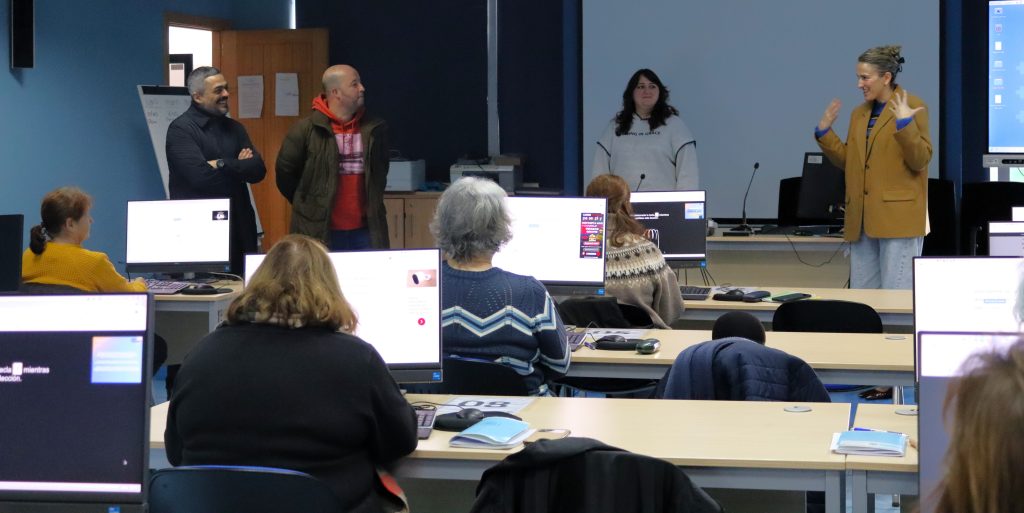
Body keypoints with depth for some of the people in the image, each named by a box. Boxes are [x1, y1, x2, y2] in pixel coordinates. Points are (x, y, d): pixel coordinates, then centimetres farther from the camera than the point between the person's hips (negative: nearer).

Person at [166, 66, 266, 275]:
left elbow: (258, 170, 3)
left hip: (239, 228, 6)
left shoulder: (233, 128, 15)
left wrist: (223, 164, -12)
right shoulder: (180, 129, -5)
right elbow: (201, 176, -17)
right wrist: (238, 167, -3)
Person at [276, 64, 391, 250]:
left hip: (366, 230, 4)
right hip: (320, 231, -4)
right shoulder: (307, 129, -7)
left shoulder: (374, 129, 6)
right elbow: (285, 172, 3)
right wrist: (308, 205, 9)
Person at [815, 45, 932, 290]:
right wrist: (824, 132, 10)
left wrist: (904, 123, -23)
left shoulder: (912, 106, -5)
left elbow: (920, 160, -12)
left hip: (898, 216, -7)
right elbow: (847, 161, 19)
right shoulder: (859, 112, 16)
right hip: (862, 219, 7)